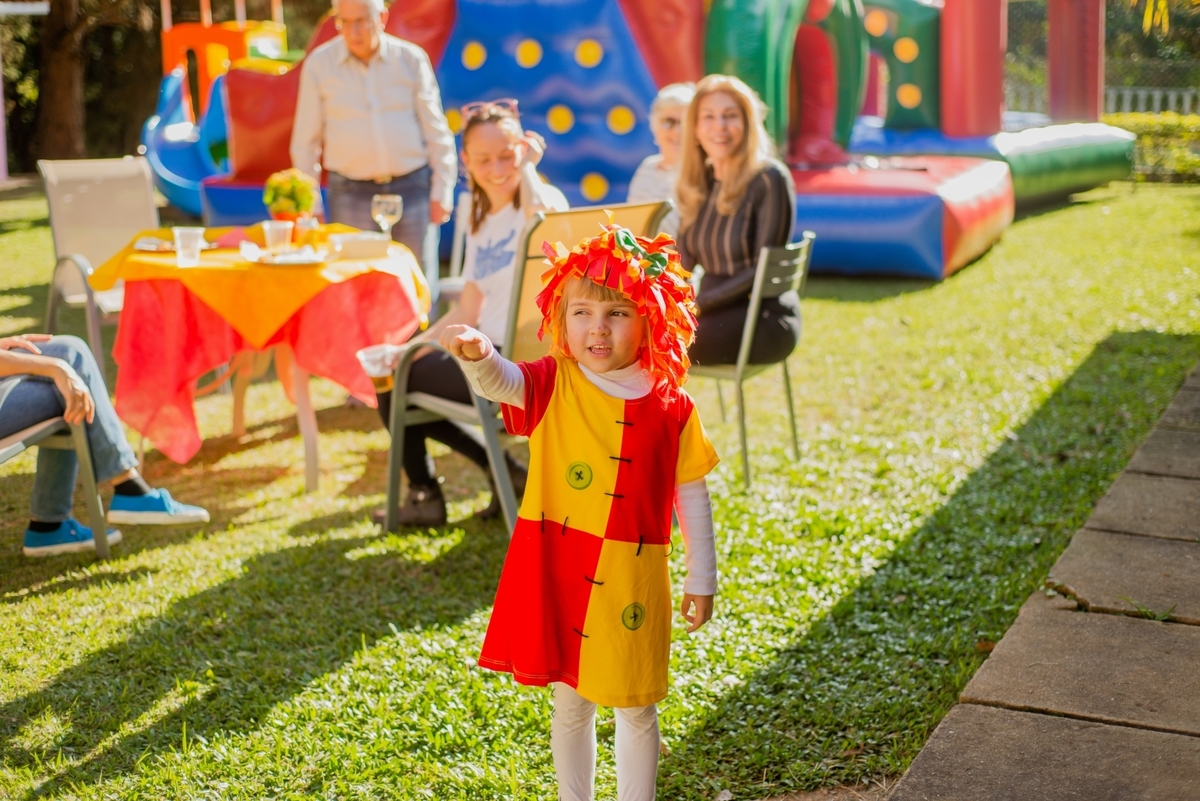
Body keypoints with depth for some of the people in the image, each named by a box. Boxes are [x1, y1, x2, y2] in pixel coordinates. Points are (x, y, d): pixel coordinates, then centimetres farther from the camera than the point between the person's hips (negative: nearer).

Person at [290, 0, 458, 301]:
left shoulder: (412, 59, -1)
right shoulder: (319, 64, -1)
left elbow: (436, 131, 4)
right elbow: (305, 140, 4)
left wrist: (441, 191, 1)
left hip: (411, 187, 1)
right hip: (351, 194, 0)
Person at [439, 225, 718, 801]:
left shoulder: (670, 407, -4)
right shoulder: (552, 386, -5)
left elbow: (692, 498, 3)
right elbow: (498, 381, -27)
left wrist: (701, 581, 6)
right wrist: (476, 354, -50)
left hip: (631, 581, 0)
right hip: (557, 576, 1)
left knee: (635, 708, 13)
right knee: (570, 705, 15)